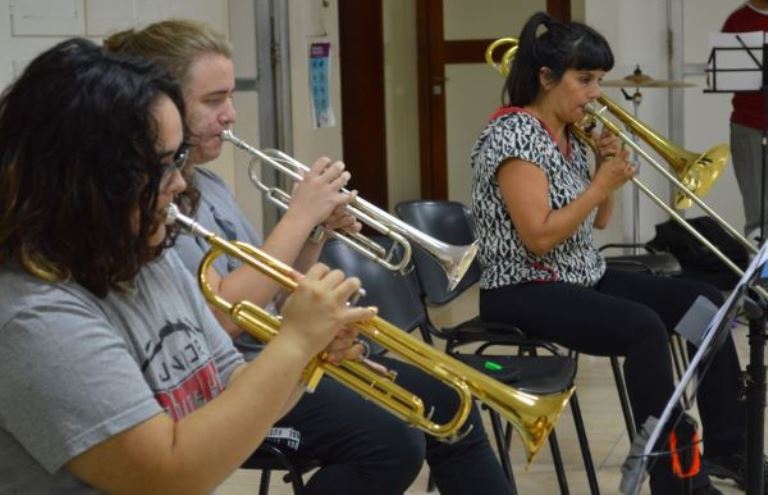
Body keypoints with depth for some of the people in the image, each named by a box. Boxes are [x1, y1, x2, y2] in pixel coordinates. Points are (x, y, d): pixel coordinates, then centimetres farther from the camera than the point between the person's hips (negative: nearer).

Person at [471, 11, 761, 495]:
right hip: (524, 291, -9)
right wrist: (603, 183, -18)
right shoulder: (513, 134, -17)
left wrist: (608, 169, 0)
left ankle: (727, 445, 3)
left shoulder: (570, 133, 10)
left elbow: (596, 221, 17)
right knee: (644, 327, -31)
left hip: (585, 277, 9)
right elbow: (540, 238, -23)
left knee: (703, 300, -3)